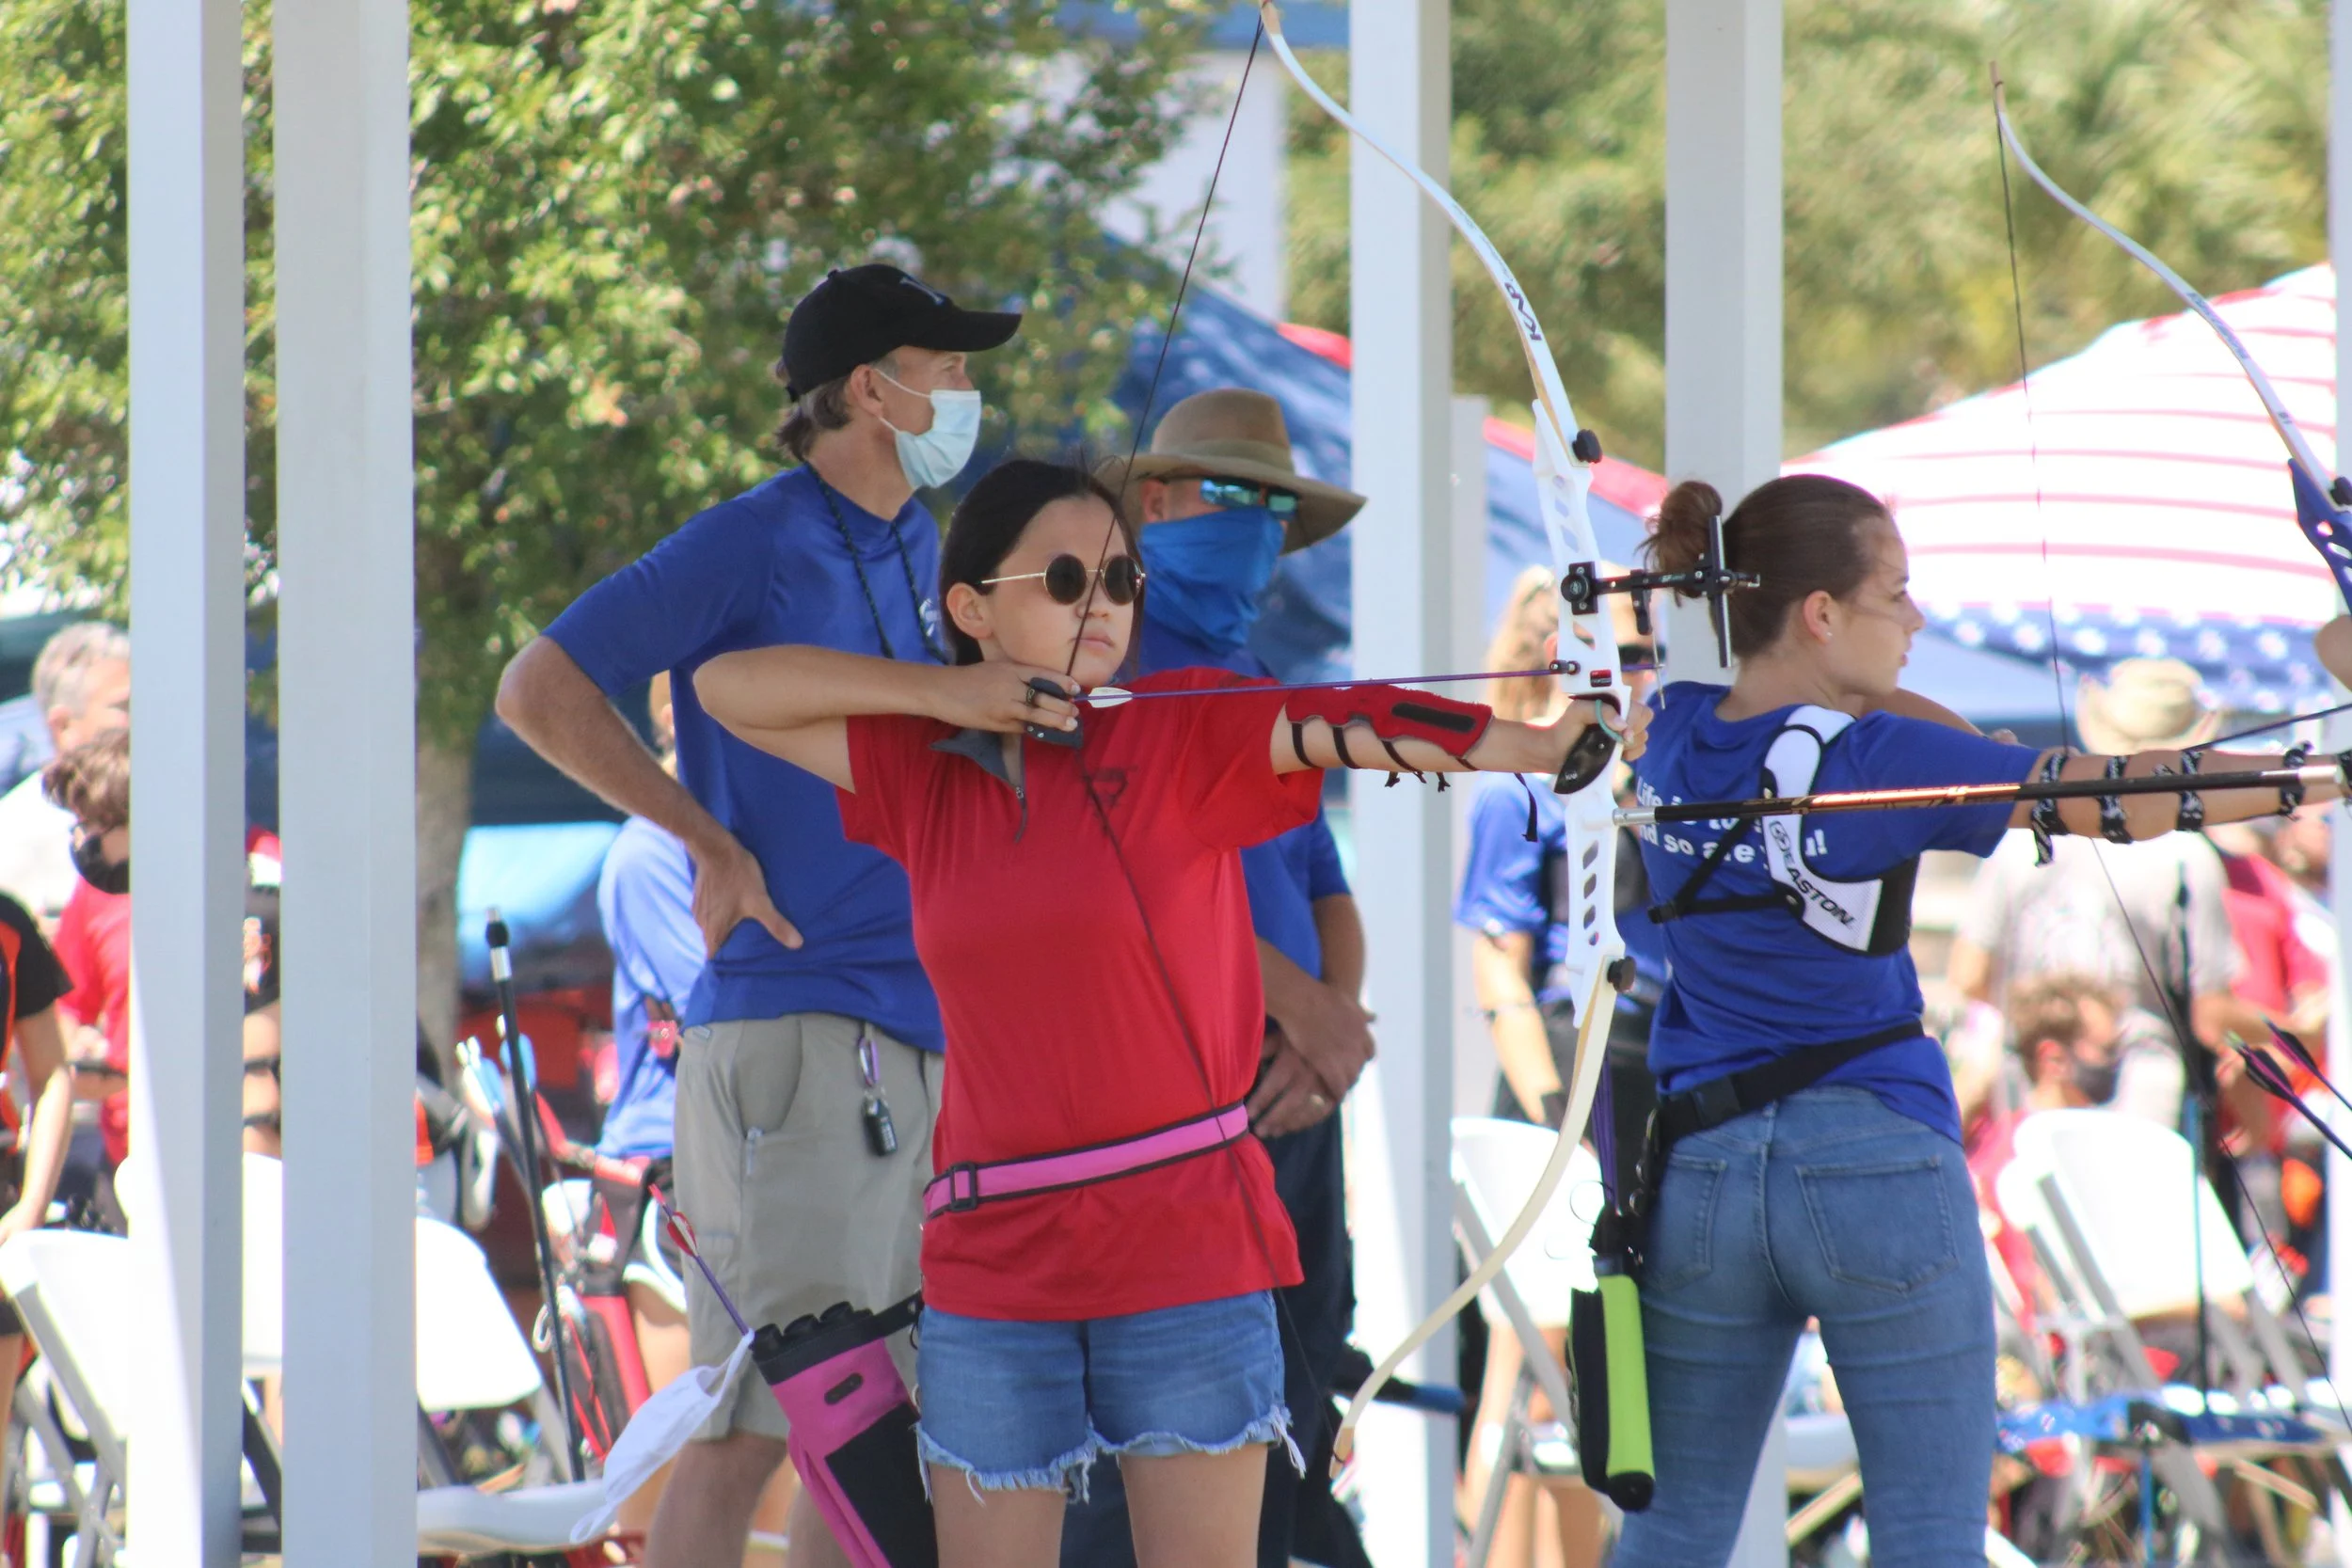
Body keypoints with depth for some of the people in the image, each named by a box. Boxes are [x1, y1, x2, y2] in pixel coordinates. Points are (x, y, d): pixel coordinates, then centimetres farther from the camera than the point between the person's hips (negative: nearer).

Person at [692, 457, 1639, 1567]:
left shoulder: (1187, 732, -2)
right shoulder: (923, 770, 8)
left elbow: (1351, 726, -19)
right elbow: (729, 688, 12)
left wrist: (1536, 744, -37)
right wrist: (944, 693, -1)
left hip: (1185, 1252, -3)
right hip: (993, 1257, 3)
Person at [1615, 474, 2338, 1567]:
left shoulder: (1672, 737, 3)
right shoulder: (1878, 763, -15)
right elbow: (2119, 798, -18)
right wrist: (2326, 775, -17)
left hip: (1700, 1170, 5)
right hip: (1880, 1170, -5)